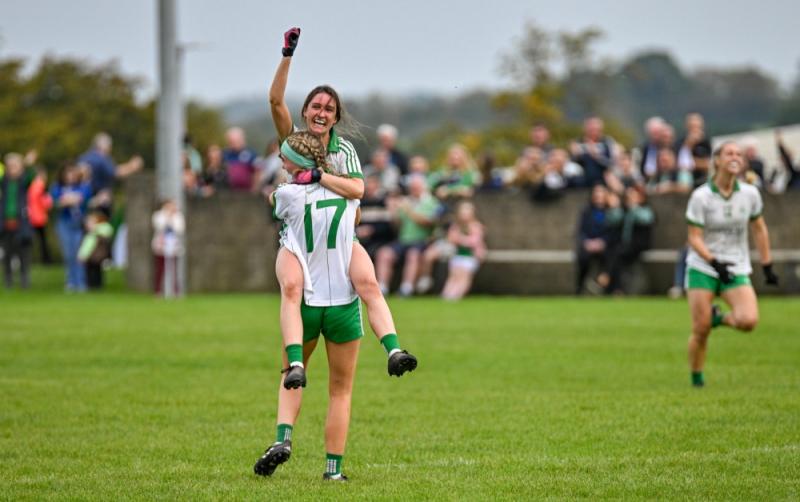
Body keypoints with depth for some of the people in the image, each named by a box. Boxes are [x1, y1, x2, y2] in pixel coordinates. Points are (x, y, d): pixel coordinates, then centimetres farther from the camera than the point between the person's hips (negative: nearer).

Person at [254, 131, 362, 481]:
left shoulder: (288, 195, -11)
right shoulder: (348, 192, -2)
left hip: (304, 304, -1)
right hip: (343, 304, 1)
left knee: (291, 376, 22)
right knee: (341, 391, 12)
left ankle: (283, 437, 0)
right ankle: (333, 468, 8)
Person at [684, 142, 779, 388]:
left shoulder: (750, 194, -1)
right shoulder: (700, 197, -10)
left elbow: (759, 229, 13)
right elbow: (694, 238, -10)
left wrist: (767, 266, 12)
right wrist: (714, 262, -24)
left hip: (737, 269, 2)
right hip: (702, 268, -2)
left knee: (748, 321, -21)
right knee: (701, 330, -7)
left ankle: (720, 318, 12)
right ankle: (696, 378, 16)